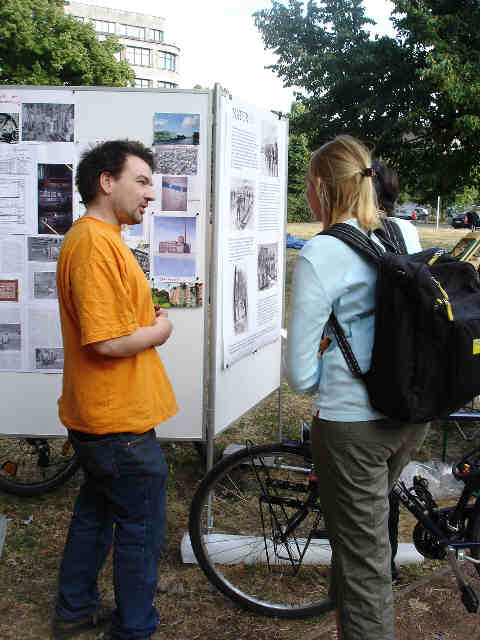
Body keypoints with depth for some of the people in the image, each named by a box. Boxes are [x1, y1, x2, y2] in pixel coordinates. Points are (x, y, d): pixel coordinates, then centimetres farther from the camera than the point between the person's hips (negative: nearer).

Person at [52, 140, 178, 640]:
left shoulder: (91, 236, 12)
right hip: (119, 421, -11)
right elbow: (108, 341, -28)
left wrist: (149, 323, 7)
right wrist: (158, 332, -12)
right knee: (141, 529, 6)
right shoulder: (98, 243, -23)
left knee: (95, 512, 23)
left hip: (94, 415, 11)